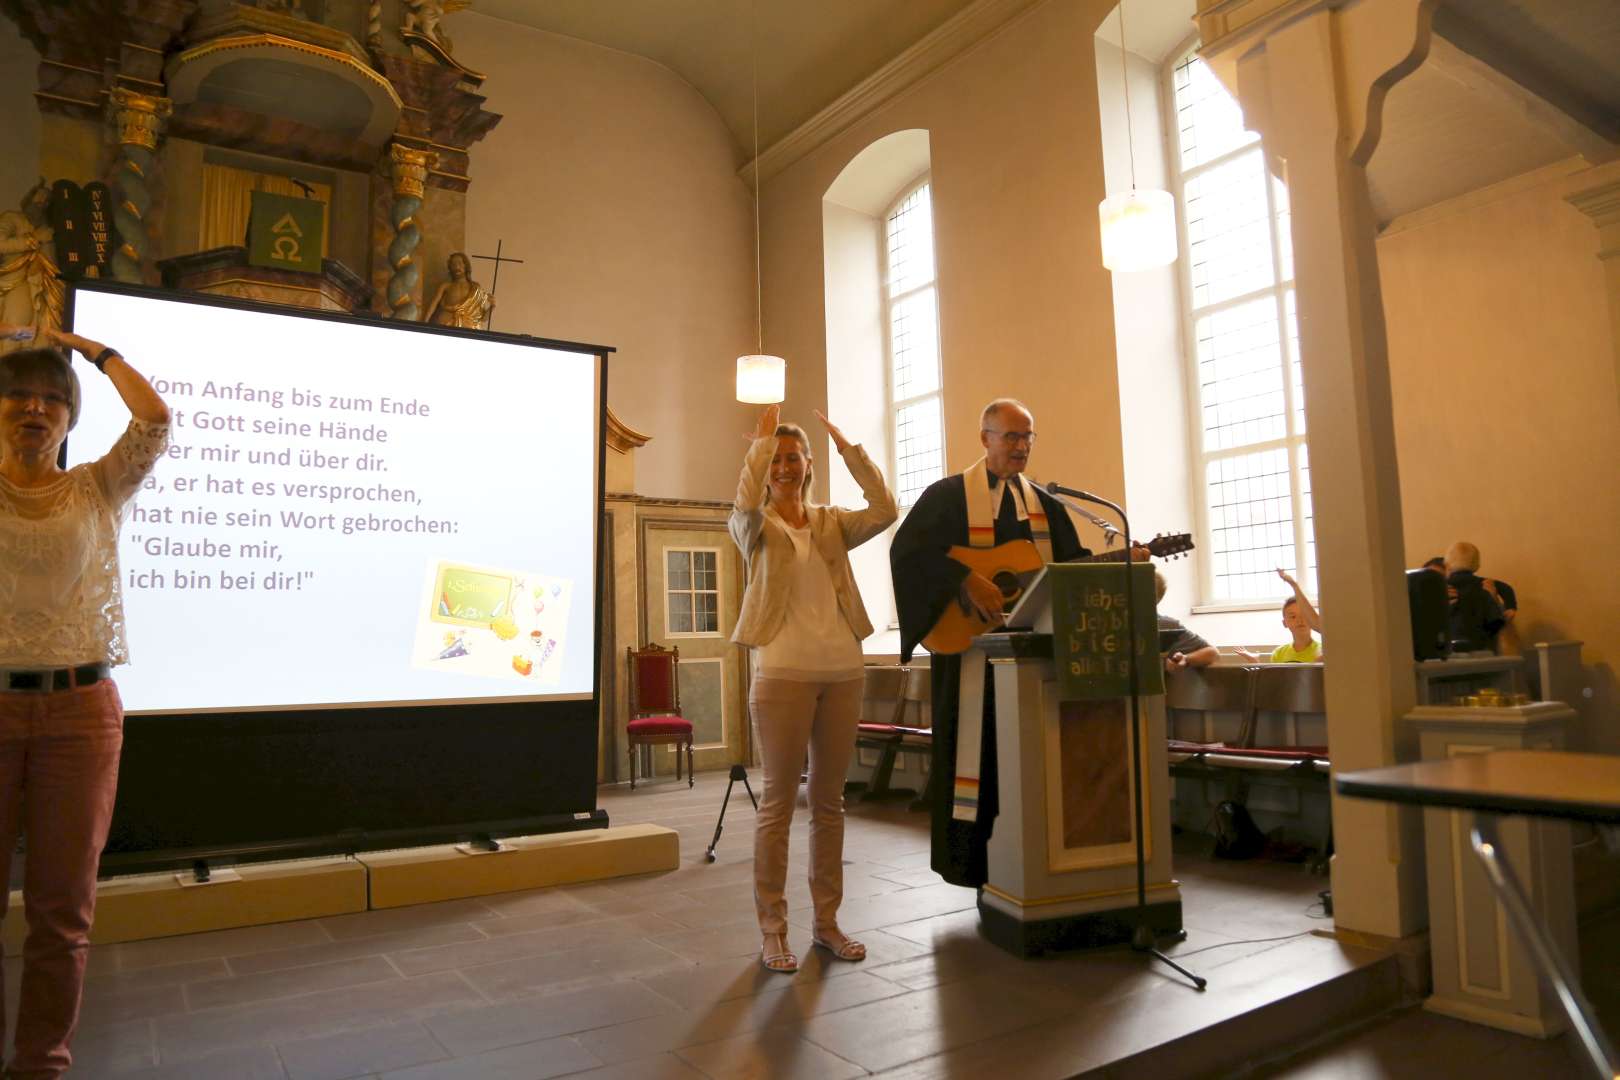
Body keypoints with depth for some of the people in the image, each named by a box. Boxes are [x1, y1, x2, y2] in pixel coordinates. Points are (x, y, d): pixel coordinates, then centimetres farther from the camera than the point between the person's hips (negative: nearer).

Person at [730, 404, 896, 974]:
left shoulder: (832, 523, 13)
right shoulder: (754, 527, 4)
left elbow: (885, 509, -4)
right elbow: (746, 500, -19)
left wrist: (848, 446, -2)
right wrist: (762, 437, -8)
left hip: (843, 670, 4)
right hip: (783, 671, -3)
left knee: (830, 801, 10)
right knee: (779, 800, 0)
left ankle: (826, 921, 22)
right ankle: (772, 929, 11)